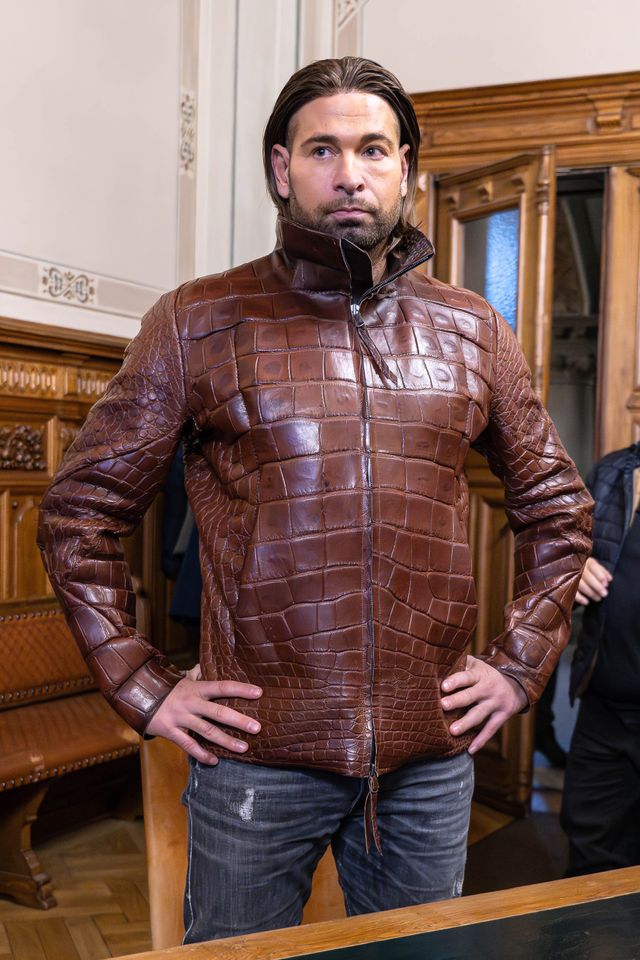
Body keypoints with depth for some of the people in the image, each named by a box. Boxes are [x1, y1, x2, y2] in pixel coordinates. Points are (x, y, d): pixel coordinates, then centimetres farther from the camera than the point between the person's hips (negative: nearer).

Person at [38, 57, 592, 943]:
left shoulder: (473, 332, 5)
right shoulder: (197, 324, -3)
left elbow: (557, 506, 15)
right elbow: (79, 512, 0)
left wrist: (519, 663, 8)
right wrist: (142, 685, -4)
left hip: (433, 756, 3)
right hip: (257, 754, -2)